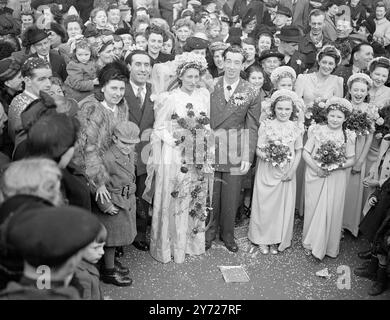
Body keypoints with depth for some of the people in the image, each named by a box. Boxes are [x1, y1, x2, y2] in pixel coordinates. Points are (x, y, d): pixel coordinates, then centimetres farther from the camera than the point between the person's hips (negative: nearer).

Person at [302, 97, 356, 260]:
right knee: (313, 209, 6)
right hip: (315, 175, -1)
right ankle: (310, 243, 23)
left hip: (336, 178, 1)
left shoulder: (348, 136, 0)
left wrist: (338, 165, -16)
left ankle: (329, 246, 21)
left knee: (332, 211, 4)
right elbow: (306, 153, -3)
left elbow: (351, 160, 2)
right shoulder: (317, 131, -2)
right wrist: (316, 168, -15)